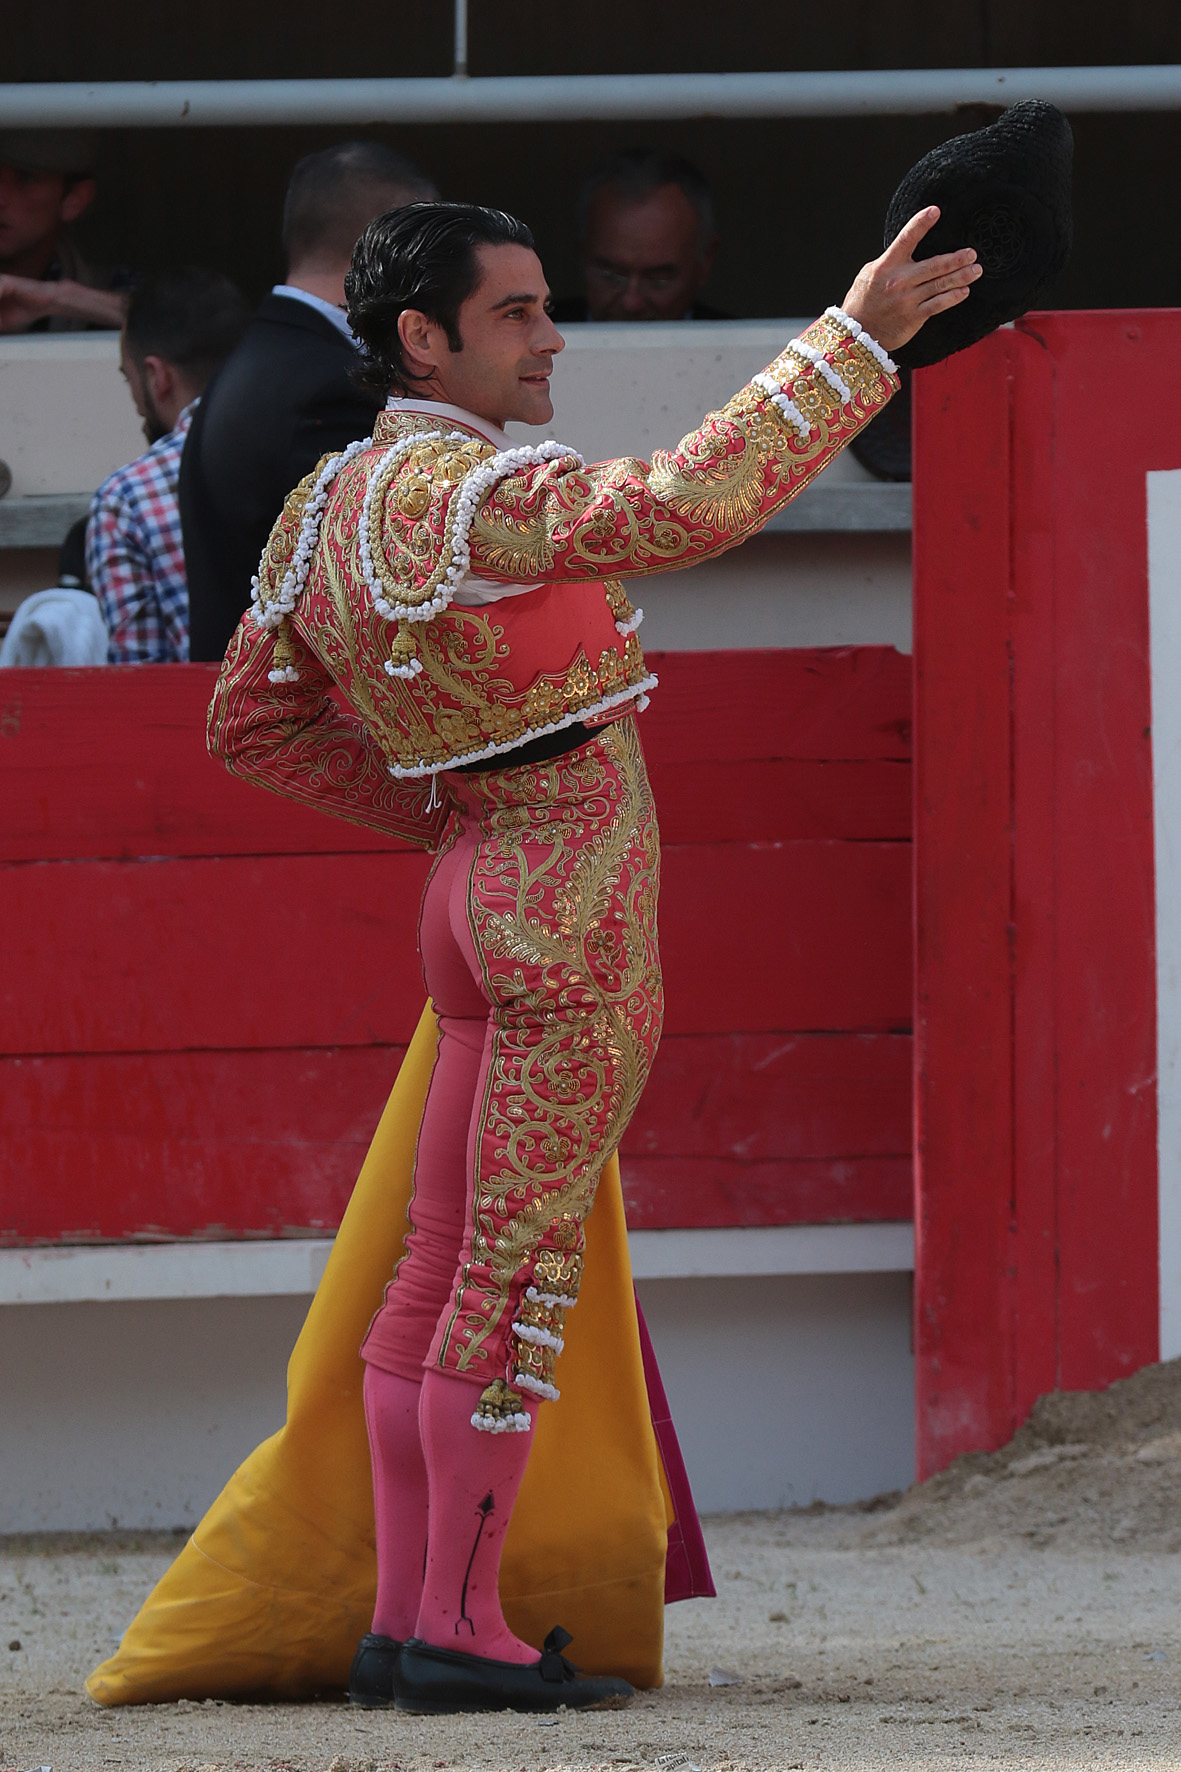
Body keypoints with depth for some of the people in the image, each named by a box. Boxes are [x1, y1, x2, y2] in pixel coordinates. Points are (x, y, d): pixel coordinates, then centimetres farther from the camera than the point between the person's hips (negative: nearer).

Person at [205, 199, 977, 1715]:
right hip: (573, 905, -9)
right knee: (520, 1267, -5)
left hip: (485, 888, 9)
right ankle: (458, 1628, -3)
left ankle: (402, 1616, 13)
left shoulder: (327, 506, 9)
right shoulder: (460, 491, -19)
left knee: (444, 1263, 10)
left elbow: (250, 722, 18)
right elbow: (682, 507, -33)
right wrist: (854, 341, -32)